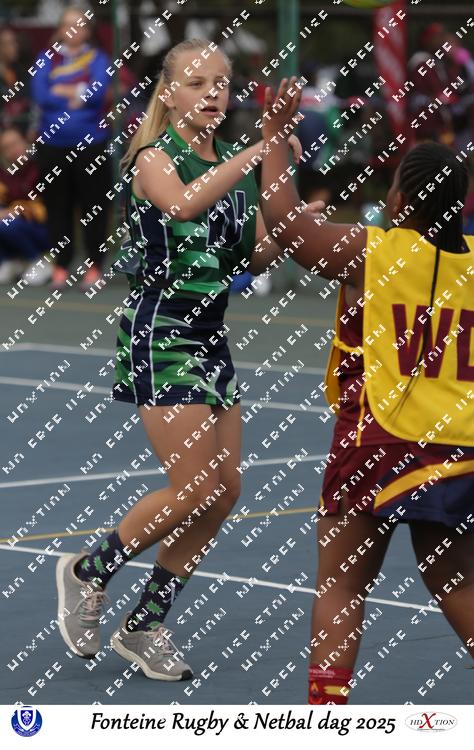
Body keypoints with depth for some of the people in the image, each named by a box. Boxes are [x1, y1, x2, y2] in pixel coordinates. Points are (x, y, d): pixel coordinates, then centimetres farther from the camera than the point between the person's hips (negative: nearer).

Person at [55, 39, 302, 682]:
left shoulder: (234, 166, 10)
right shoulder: (154, 158, -11)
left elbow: (257, 258, 13)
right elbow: (182, 203, -34)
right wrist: (257, 152, -42)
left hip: (211, 338, 8)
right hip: (160, 334, -8)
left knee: (225, 489, 3)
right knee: (196, 490, -13)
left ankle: (144, 627, 14)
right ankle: (88, 572, 10)